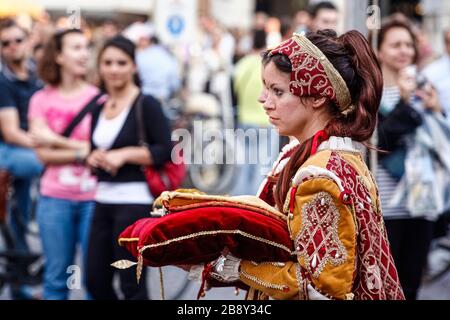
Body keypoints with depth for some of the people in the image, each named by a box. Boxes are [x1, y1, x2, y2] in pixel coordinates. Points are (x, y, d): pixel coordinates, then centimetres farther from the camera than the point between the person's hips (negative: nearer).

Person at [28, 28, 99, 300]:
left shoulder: (98, 97, 0)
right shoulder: (42, 100, 4)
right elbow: (44, 153, -4)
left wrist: (55, 140, -9)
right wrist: (81, 150, -14)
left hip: (93, 198, -1)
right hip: (55, 198, 1)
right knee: (56, 277, 8)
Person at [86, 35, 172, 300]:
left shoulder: (146, 105, -7)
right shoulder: (99, 107, 13)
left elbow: (166, 150, -14)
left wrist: (123, 155, -18)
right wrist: (93, 158, 1)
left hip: (135, 201, -7)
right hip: (104, 199, 7)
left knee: (132, 286, -1)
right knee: (96, 281, 9)